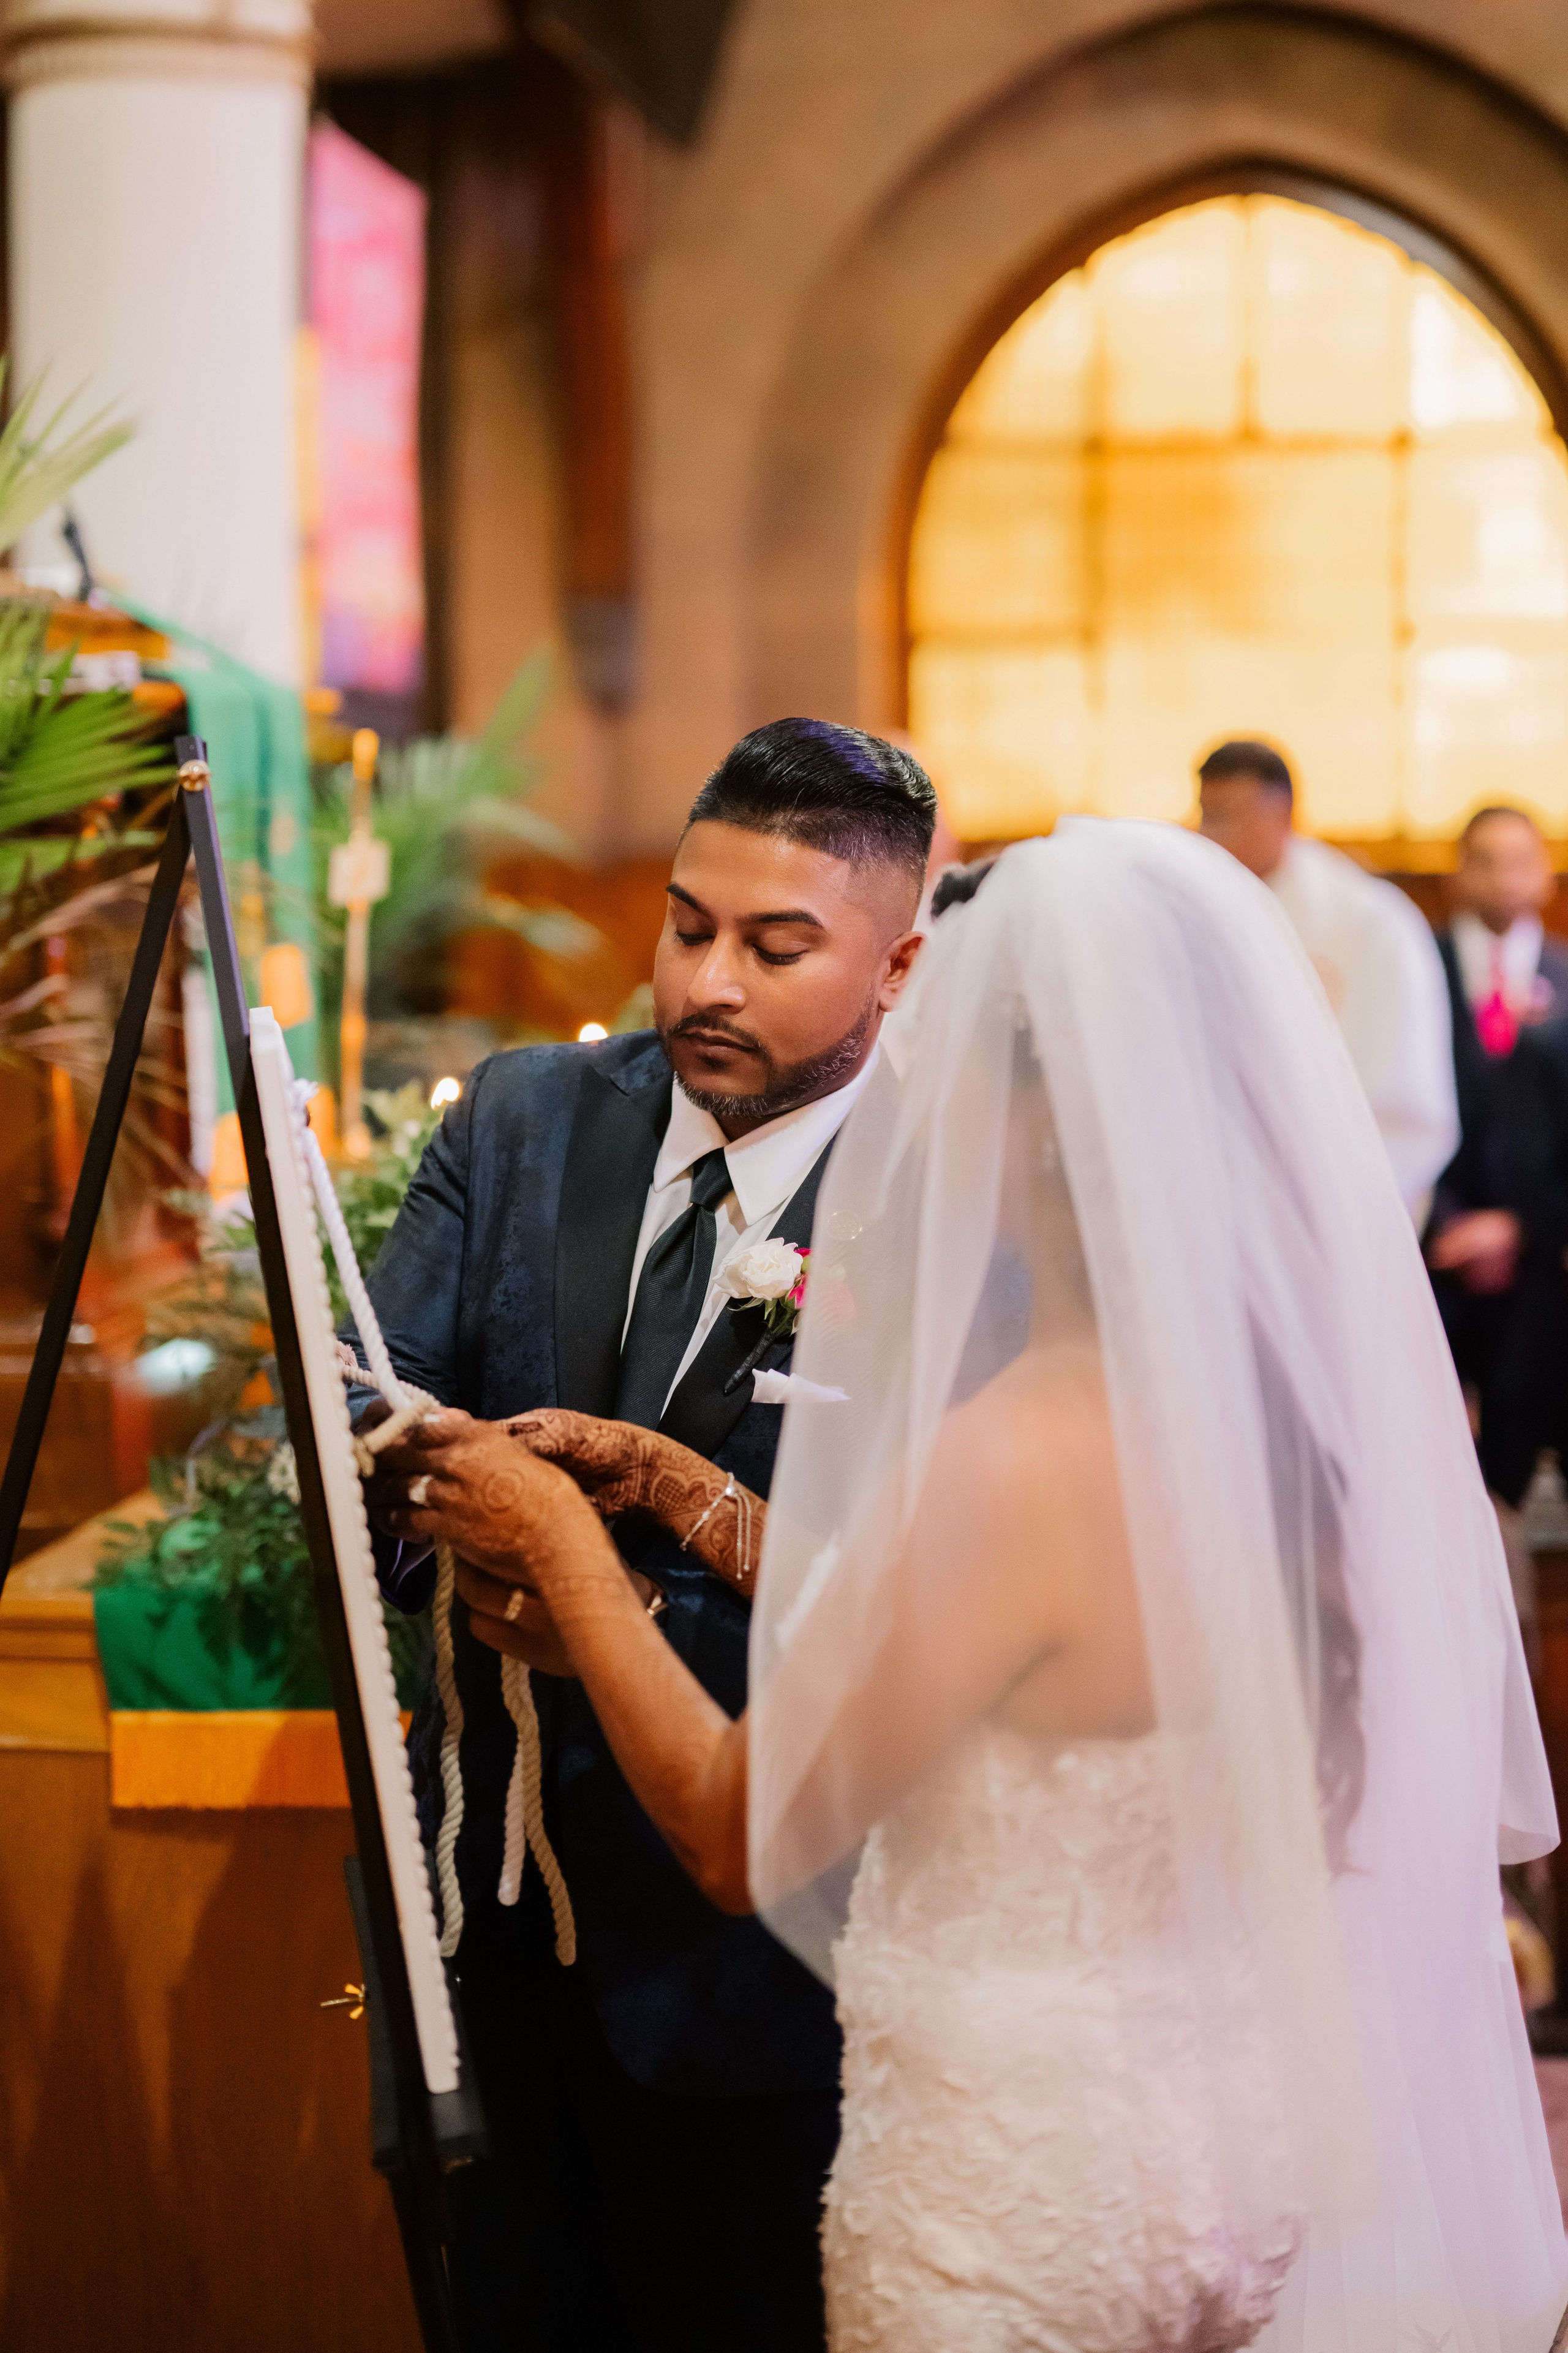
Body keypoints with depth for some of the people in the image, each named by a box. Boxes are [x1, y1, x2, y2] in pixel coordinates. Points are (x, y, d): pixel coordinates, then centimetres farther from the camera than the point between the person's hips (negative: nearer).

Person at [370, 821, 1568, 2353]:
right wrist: (674, 1489, 7)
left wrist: (563, 1550, -5)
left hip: (1026, 2215, -7)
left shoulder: (1009, 1463, -28)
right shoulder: (1290, 1384, -5)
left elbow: (742, 1838, -16)